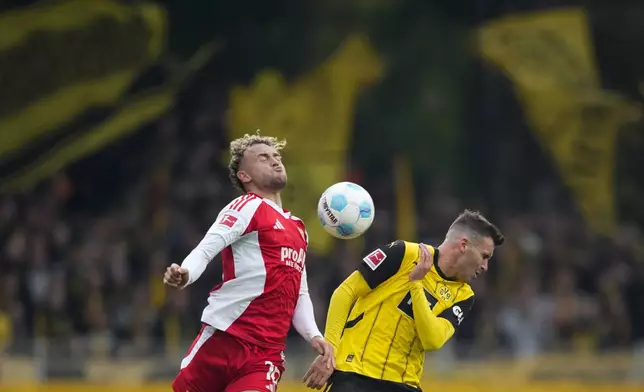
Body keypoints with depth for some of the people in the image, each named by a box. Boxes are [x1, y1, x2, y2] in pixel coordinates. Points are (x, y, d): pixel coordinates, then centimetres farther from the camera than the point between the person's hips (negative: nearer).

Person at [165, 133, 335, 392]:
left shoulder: (298, 229, 22)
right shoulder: (249, 206, 0)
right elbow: (206, 249, -13)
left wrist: (314, 336, 8)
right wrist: (185, 275, -35)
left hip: (267, 353, 5)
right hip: (225, 339, -5)